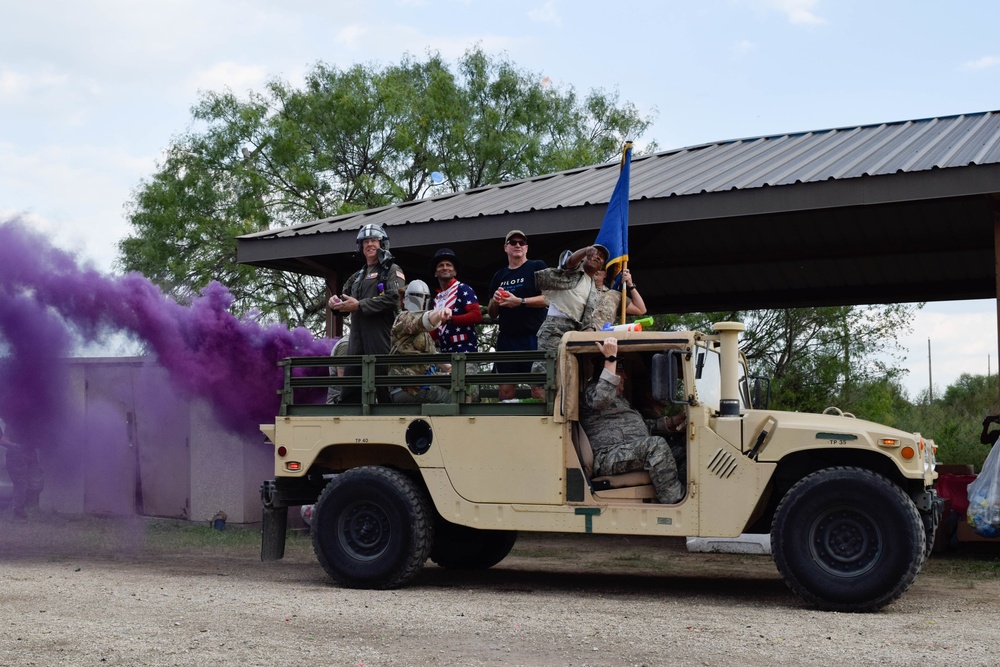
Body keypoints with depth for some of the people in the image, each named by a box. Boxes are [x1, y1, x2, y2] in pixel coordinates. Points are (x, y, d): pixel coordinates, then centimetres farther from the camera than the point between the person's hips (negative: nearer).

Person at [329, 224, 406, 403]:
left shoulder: (392, 270, 5)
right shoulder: (357, 277, 26)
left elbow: (395, 298, -13)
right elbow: (347, 305, 26)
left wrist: (359, 305, -15)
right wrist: (335, 303, 0)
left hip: (381, 340, -7)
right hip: (357, 340, 7)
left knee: (385, 391, -7)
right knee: (349, 393, 4)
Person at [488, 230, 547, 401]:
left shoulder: (537, 267, 5)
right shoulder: (499, 276, 20)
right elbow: (492, 313, 23)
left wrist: (520, 301, -13)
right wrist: (495, 301, 1)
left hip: (533, 336, -5)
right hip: (506, 338, 5)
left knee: (538, 386, -11)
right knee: (506, 388, 3)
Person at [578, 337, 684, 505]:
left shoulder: (621, 400, 37)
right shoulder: (591, 391, 7)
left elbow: (645, 426, 41)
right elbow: (602, 398, -19)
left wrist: (673, 421, 29)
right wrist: (610, 358, -17)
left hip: (638, 455, 10)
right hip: (609, 458, -10)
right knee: (656, 444, -31)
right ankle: (674, 504, -37)